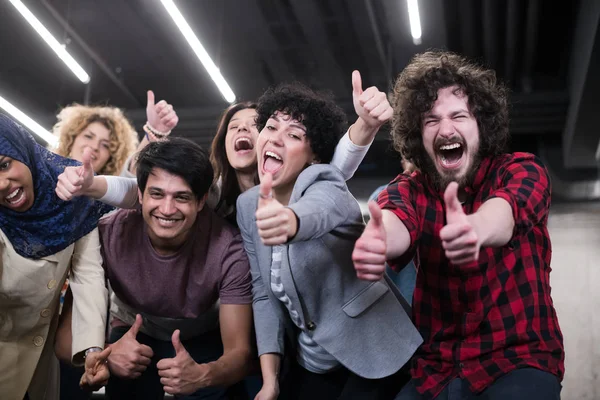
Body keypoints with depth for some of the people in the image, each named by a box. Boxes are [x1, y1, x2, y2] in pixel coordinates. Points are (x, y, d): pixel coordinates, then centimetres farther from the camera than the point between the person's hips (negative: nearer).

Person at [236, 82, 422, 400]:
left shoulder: (323, 185, -20)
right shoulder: (246, 205, -3)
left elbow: (319, 210, -45)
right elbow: (263, 292, 1)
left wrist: (291, 221, -68)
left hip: (372, 356, -5)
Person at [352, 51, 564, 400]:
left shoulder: (523, 170, -4)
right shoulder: (408, 190, 2)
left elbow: (505, 209, -28)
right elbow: (395, 221, -22)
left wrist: (475, 227, -51)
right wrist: (376, 240, -47)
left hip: (519, 360, -2)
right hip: (434, 369, 3)